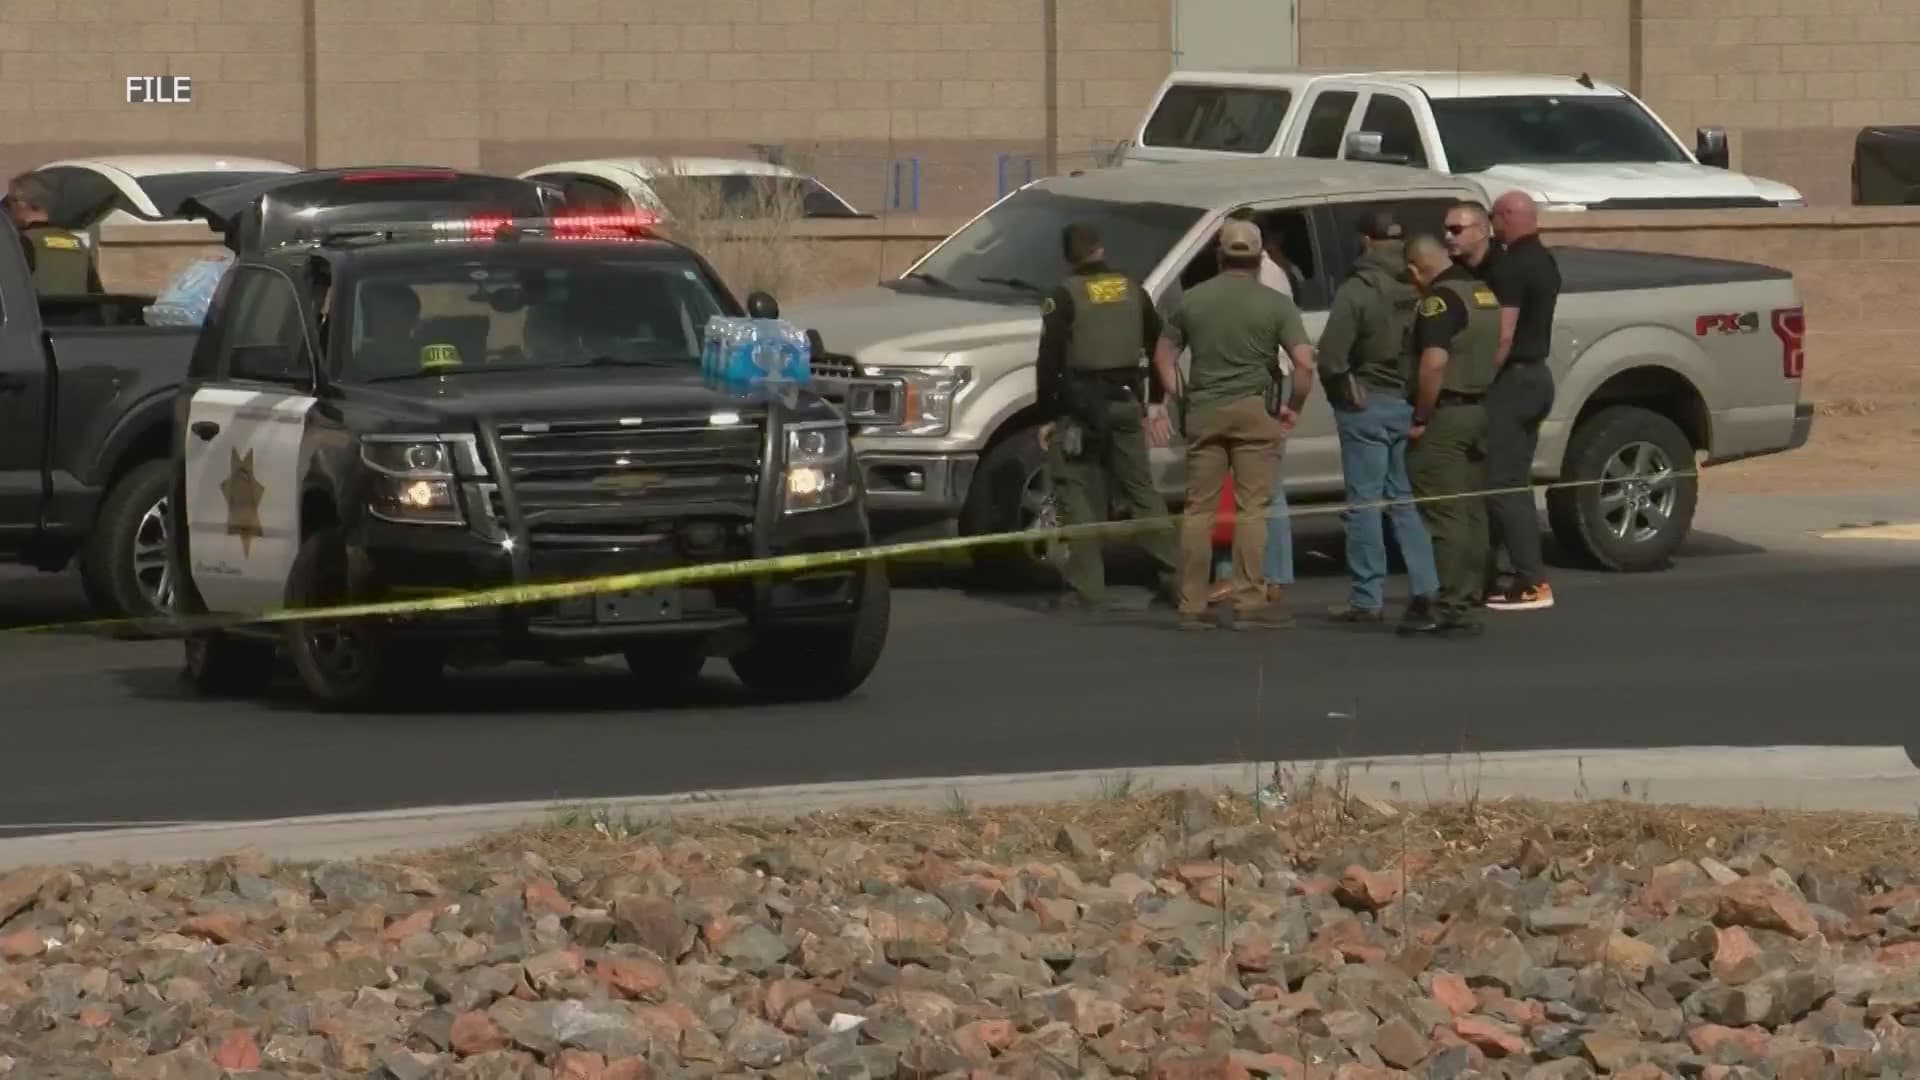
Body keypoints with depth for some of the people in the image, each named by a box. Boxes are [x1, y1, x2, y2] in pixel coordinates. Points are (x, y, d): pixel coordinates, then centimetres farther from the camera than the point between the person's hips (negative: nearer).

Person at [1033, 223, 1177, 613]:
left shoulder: (1066, 296, -7)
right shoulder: (1133, 291, 9)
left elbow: (1049, 361, -12)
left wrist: (1047, 416, -6)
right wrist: (1155, 405, 20)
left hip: (1081, 406, -5)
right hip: (1126, 404, 5)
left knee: (1081, 500, -2)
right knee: (1141, 491, 14)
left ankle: (1088, 590, -7)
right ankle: (1173, 573, 11)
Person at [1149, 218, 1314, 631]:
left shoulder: (1192, 300, 7)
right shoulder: (1275, 304, -3)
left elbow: (1164, 354, 15)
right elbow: (1304, 362, -11)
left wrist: (1176, 399, 21)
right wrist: (1294, 407, 1)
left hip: (1203, 411, 3)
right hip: (1253, 411, -3)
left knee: (1198, 508, 8)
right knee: (1251, 508, -1)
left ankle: (1191, 605, 8)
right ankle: (1250, 603, -4)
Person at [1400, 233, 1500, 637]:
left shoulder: (1440, 299, -15)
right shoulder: (1485, 293, 13)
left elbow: (1434, 362, -25)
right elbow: (1496, 352, 23)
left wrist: (1420, 418, -18)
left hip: (1447, 411, -9)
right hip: (1481, 410, 9)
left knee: (1443, 513, -8)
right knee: (1471, 511, 11)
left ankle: (1450, 607, -10)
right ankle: (1466, 600, 14)